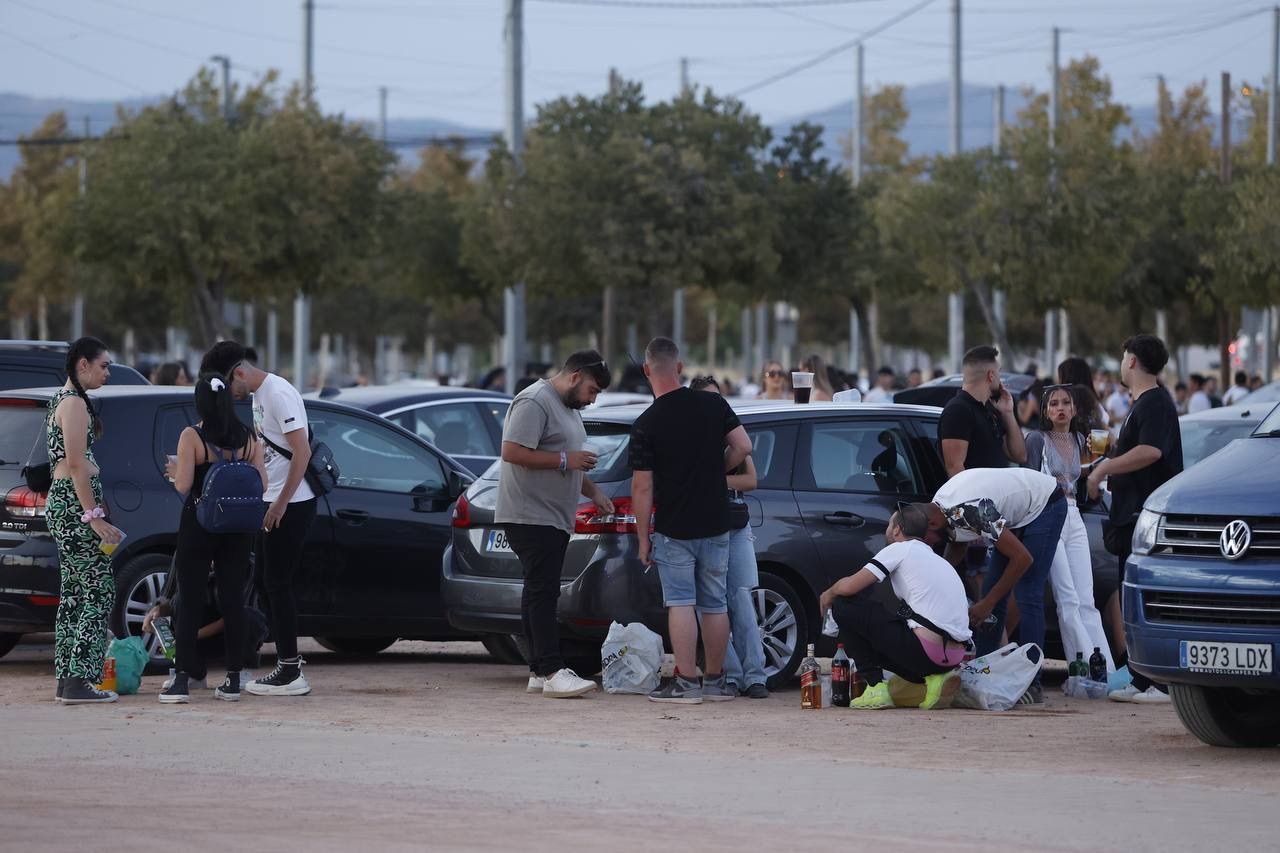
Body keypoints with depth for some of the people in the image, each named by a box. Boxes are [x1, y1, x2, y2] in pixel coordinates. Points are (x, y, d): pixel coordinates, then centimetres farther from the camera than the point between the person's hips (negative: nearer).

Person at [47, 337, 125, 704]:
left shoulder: (63, 400, 19)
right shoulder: (74, 403, -13)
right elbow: (76, 463, -19)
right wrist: (94, 516, -21)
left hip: (63, 500, 10)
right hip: (75, 502, -10)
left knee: (73, 592, 11)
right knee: (99, 591, -9)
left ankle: (66, 680, 11)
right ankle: (79, 681, -13)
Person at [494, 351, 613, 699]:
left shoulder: (568, 408, 21)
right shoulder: (534, 403, -13)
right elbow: (512, 452, -22)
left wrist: (592, 491, 17)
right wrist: (565, 460, -19)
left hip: (554, 519, 10)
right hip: (530, 516, -10)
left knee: (540, 594, 9)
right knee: (542, 592, -14)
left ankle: (539, 672, 10)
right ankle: (552, 672, -20)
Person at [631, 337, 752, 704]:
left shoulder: (646, 424, -11)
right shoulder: (713, 405, -2)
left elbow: (642, 488, -10)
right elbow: (743, 446, -4)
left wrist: (643, 538, -1)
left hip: (673, 529, -4)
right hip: (715, 524, 4)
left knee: (680, 604, -2)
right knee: (715, 604, 11)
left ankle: (686, 682, -7)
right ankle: (715, 681, 17)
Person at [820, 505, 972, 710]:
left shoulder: (900, 549, 2)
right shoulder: (939, 560, 26)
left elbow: (849, 586, -4)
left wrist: (829, 594, 19)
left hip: (927, 649, -8)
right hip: (955, 657, 8)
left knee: (844, 604, 3)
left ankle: (876, 687, -1)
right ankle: (933, 678, 8)